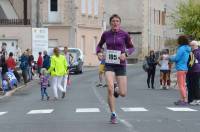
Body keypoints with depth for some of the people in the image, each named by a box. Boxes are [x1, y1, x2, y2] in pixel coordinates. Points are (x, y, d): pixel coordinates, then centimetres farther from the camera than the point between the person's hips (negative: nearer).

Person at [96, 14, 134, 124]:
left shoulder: (124, 34, -2)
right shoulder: (106, 34, 2)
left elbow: (131, 48, 9)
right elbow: (99, 45, 19)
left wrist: (125, 54, -12)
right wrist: (98, 52, -3)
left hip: (121, 65, 0)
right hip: (109, 65, 0)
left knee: (123, 93, -4)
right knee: (110, 89, -23)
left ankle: (116, 92, 36)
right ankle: (113, 115, -8)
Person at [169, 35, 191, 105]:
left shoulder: (181, 48, -16)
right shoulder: (187, 49, 10)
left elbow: (176, 58, -16)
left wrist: (171, 58, 3)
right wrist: (173, 57, 15)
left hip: (180, 69, -9)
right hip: (185, 68, 9)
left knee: (181, 85, -7)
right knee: (183, 85, 13)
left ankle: (185, 100, -10)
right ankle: (181, 100, 17)